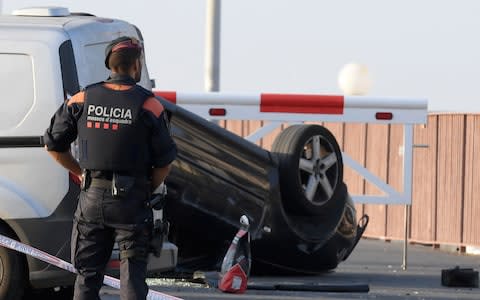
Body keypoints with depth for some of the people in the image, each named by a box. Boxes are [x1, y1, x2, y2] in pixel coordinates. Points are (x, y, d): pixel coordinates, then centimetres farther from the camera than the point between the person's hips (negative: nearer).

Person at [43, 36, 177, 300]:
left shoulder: (82, 100, 2)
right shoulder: (148, 105, -7)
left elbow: (54, 145, 7)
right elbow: (164, 161, -6)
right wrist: (150, 189, 11)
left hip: (92, 198, 3)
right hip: (131, 200, -3)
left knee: (88, 274, 10)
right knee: (132, 272, 2)